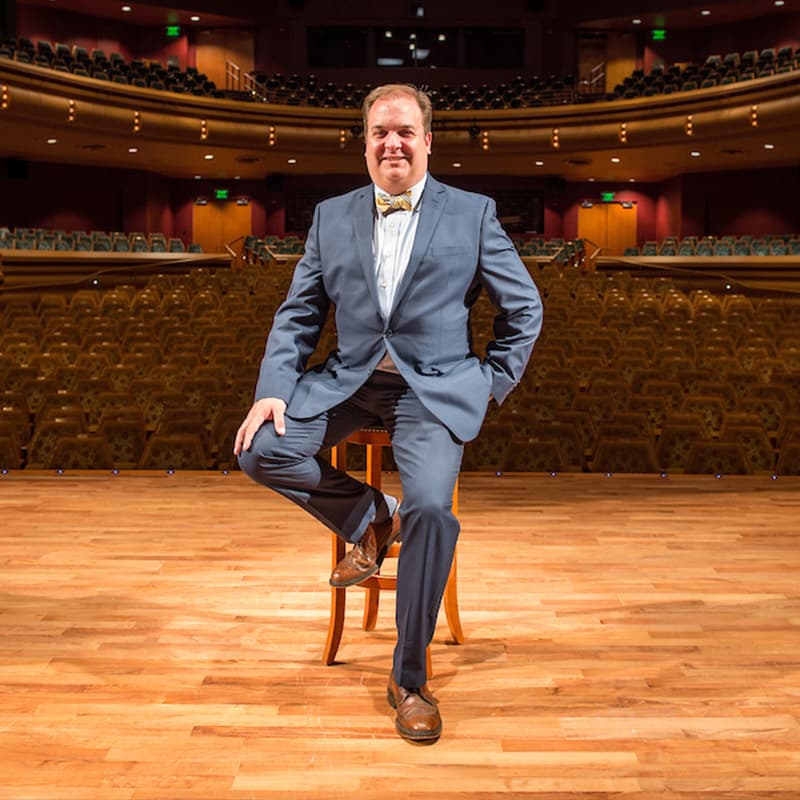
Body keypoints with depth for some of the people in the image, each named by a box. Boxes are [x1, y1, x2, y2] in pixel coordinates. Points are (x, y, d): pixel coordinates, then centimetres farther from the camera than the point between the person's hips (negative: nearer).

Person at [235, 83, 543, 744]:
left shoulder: (474, 214, 5)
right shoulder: (331, 217, 12)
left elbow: (524, 308, 10)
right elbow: (298, 315, 10)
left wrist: (494, 385, 2)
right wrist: (273, 389, -4)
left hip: (434, 388, -3)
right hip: (348, 380, 4)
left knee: (431, 505, -27)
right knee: (262, 449, -20)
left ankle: (409, 679, -8)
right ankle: (369, 518, 8)